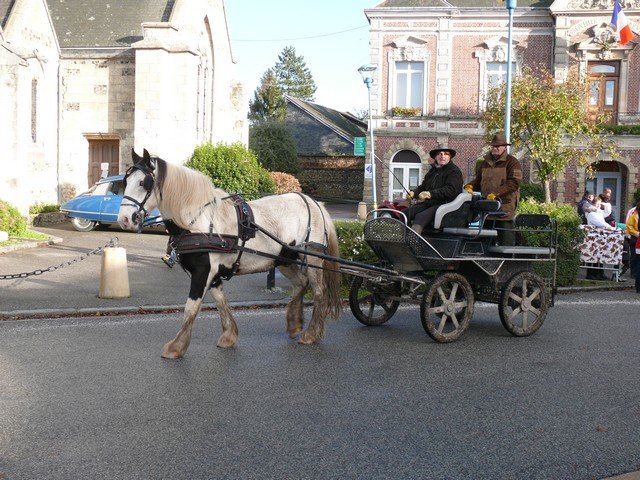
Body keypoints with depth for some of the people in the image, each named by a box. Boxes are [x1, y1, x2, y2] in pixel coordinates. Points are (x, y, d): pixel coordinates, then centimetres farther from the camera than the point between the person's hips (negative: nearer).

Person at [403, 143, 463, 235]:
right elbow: (423, 186, 25)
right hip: (428, 203, 8)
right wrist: (413, 193, 1)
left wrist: (430, 194, -24)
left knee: (421, 217, -32)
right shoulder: (433, 170, 23)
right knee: (405, 213, -10)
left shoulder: (454, 171, -2)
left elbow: (451, 190, -16)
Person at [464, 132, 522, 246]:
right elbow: (478, 180, 26)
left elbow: (514, 183, -13)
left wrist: (496, 193, -21)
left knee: (505, 240, -6)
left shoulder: (512, 162, -1)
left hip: (505, 210, -6)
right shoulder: (485, 162, 19)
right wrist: (470, 186, 3)